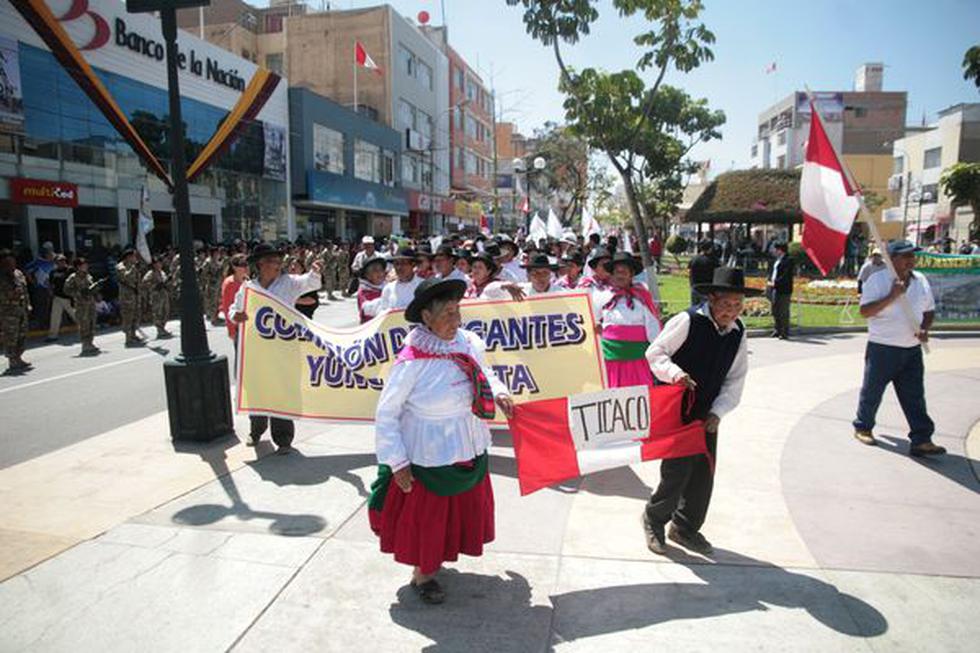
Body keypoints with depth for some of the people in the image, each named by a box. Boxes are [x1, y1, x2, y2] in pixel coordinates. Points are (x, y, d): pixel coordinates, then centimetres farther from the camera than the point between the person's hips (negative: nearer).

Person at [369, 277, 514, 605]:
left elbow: (484, 372, 15)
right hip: (428, 457, -6)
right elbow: (386, 415, -17)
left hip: (469, 451, 7)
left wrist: (499, 392, -4)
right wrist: (397, 463, -16)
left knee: (466, 509, 24)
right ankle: (422, 574, 39)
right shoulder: (412, 361, -25)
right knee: (425, 515, 13)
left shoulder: (469, 342, -8)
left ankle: (437, 558, 50)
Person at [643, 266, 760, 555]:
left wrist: (717, 412, -5)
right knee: (678, 470, -6)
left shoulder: (738, 334, 3)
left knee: (704, 472, 10)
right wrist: (674, 372, -30)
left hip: (707, 414, 6)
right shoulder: (688, 321, -16)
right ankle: (654, 519, 20)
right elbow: (655, 352, -11)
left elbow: (735, 379, 6)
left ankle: (685, 527, 31)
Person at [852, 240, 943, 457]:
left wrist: (925, 329, -2)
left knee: (915, 396, 2)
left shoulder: (921, 280, 8)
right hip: (882, 349, -5)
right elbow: (865, 311, -17)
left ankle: (921, 440, 3)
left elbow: (929, 311, 17)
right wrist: (892, 296, -25)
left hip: (912, 350, 5)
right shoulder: (877, 280, -10)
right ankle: (862, 428, 27)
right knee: (872, 391, 9)